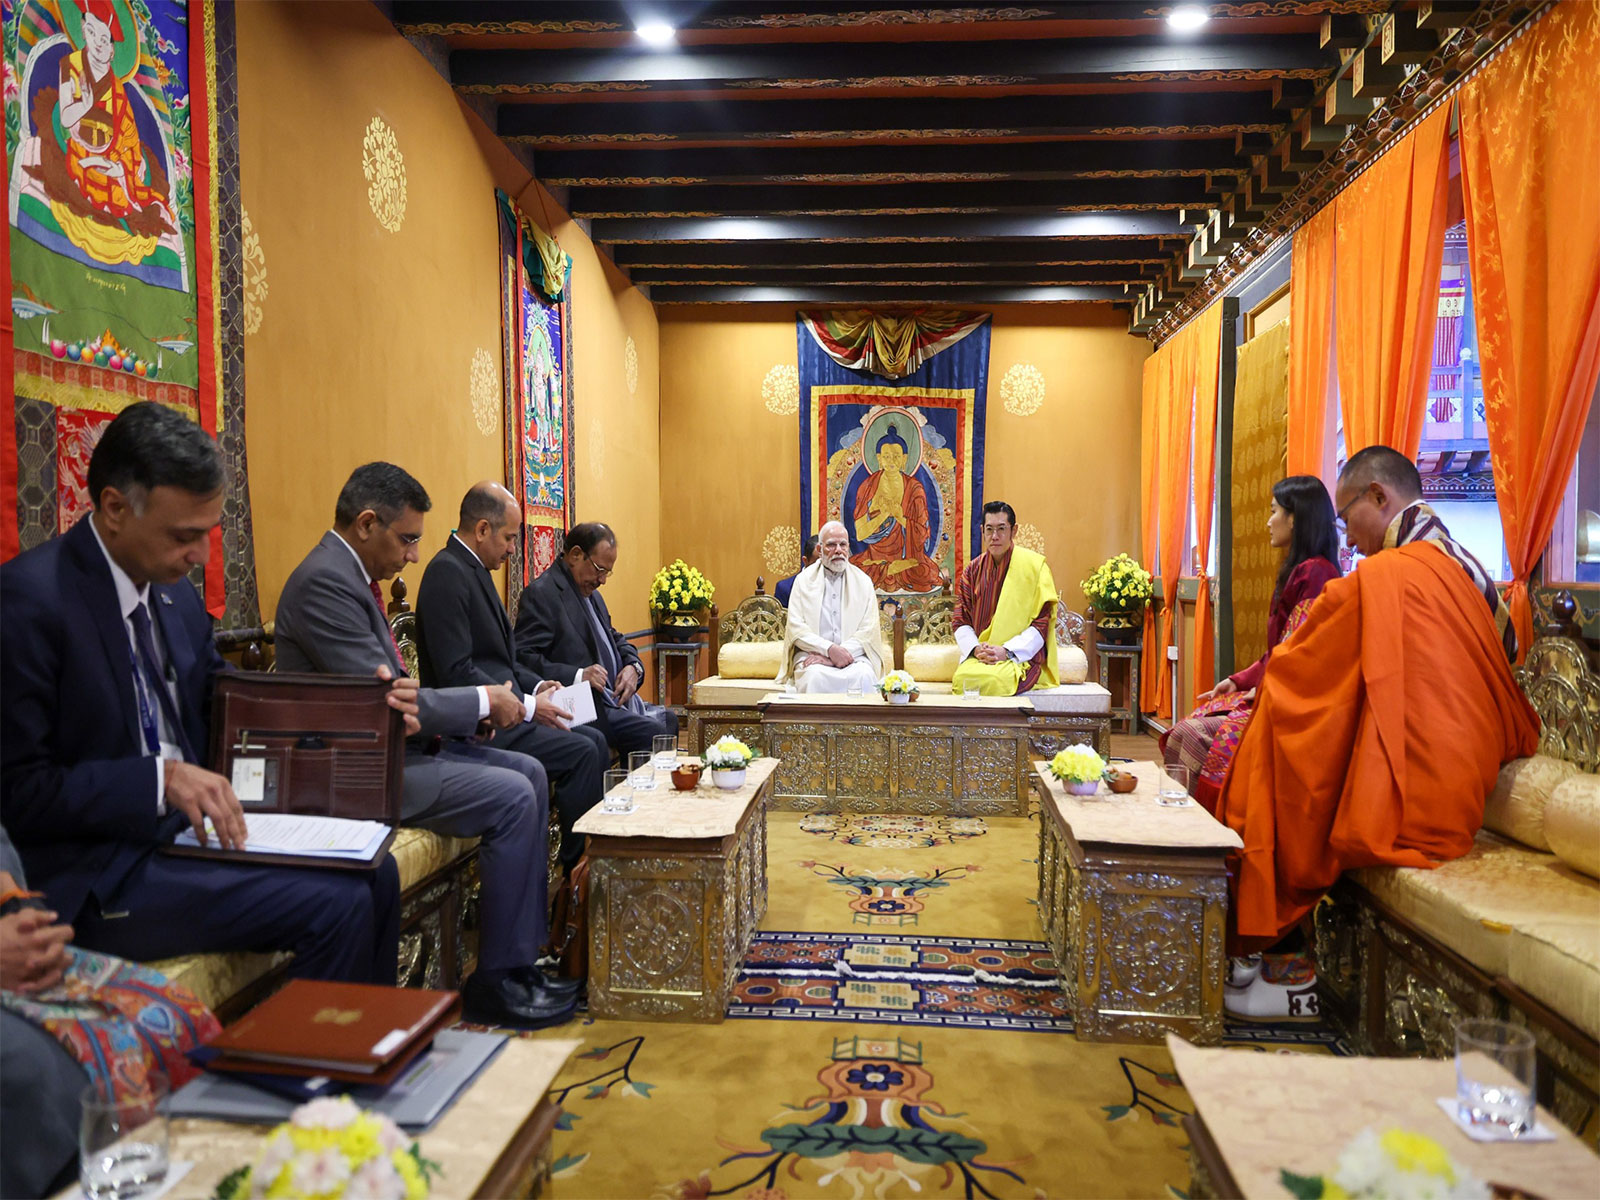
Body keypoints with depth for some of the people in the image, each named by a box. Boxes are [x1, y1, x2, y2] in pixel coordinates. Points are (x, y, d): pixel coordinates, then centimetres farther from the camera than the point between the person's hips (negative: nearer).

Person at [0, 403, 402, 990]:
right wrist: (159, 778, -26)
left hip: (187, 827, 8)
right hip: (100, 876, -8)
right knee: (335, 904, -20)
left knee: (375, 874, -2)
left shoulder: (175, 590, 8)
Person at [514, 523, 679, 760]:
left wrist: (633, 666, 5)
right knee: (653, 734, -24)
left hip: (619, 701, 10)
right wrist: (578, 676, -28)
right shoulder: (540, 593, -10)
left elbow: (615, 638, 27)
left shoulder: (590, 592, 20)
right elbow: (524, 659, -19)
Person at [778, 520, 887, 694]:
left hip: (854, 655, 1)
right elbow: (796, 628, 0)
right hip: (811, 654, -1)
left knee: (864, 676, -31)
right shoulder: (804, 579, 9)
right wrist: (829, 649, -17)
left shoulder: (863, 581, 11)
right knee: (815, 676, -34)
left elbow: (869, 630, 2)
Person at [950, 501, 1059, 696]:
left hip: (1023, 657, -3)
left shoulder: (1034, 565, -1)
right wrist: (975, 648, -11)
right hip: (979, 657, 3)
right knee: (962, 676, -30)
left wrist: (1007, 651, -16)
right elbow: (961, 621, 9)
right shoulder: (973, 570, 10)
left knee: (993, 679, -34)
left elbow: (1042, 623, -5)